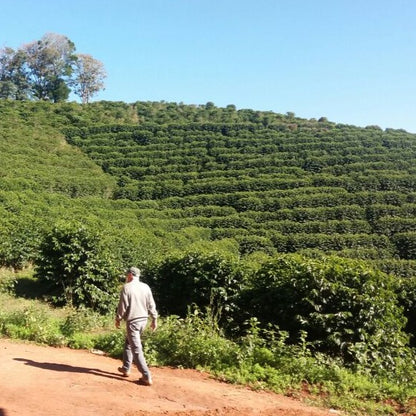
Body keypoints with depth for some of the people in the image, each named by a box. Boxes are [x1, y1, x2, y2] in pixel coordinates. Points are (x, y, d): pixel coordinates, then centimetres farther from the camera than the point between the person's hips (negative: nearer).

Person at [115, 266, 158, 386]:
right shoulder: (146, 287, 5)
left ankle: (147, 377, -9)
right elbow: (151, 305, 6)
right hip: (143, 319, 7)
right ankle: (126, 368, 30)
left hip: (132, 321, -7)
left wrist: (118, 319, 3)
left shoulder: (127, 287, -10)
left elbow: (122, 306, -9)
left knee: (137, 349, -5)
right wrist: (154, 319, 13)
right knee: (128, 343, 24)